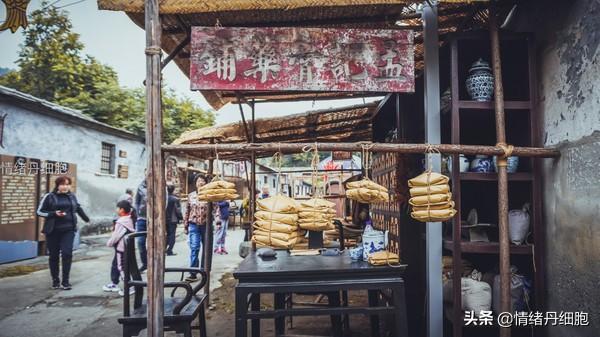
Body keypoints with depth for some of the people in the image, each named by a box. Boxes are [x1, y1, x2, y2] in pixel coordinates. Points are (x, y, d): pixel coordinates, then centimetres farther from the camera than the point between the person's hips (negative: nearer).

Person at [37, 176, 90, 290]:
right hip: (53, 230, -1)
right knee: (54, 255, 8)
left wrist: (87, 219, 35)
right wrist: (54, 214, -17)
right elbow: (40, 212, 0)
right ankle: (55, 280, 22)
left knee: (67, 254, -7)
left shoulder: (72, 196, 6)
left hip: (68, 230, 1)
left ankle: (65, 281, 1)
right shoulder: (49, 197, -4)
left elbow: (78, 208, 23)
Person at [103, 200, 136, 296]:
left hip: (121, 249, -10)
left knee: (121, 267, -2)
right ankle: (114, 284, 32)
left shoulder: (121, 222, -23)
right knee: (115, 265, 21)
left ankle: (129, 287, 1)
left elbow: (115, 236, -18)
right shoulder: (130, 220, 6)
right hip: (128, 247, 10)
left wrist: (109, 243, -1)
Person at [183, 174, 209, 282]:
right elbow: (187, 211, 10)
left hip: (206, 225, 0)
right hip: (194, 225, 1)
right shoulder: (191, 196, 6)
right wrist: (185, 226, 9)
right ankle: (193, 273, -8)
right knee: (194, 248, -8)